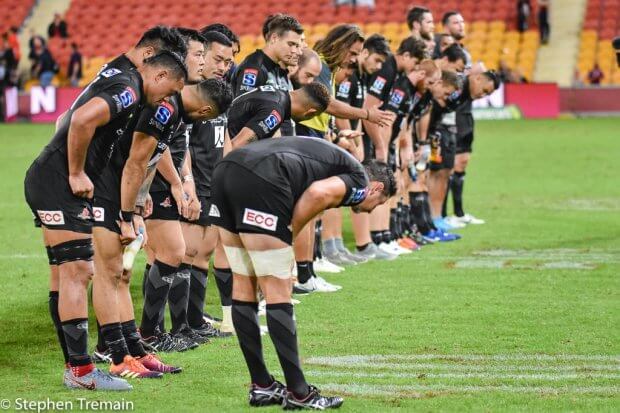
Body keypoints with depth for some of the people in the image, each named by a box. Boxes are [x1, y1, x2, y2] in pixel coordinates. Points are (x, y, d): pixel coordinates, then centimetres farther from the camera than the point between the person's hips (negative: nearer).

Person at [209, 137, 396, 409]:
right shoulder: (359, 181, 10)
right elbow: (319, 192, -11)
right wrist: (288, 237, 0)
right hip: (259, 181, -9)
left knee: (243, 285, 15)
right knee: (278, 291, -1)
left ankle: (261, 386, 23)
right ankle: (298, 394, 4)